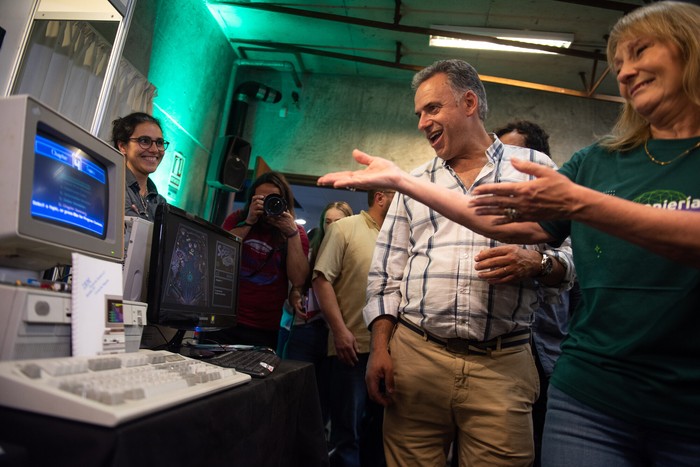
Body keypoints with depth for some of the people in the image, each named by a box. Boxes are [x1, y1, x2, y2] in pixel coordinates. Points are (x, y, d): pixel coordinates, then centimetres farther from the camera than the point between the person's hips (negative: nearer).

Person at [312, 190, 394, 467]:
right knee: (348, 432, 4)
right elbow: (322, 279, -9)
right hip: (354, 347, -6)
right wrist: (340, 330, -16)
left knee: (379, 429, 16)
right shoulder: (345, 228, -2)